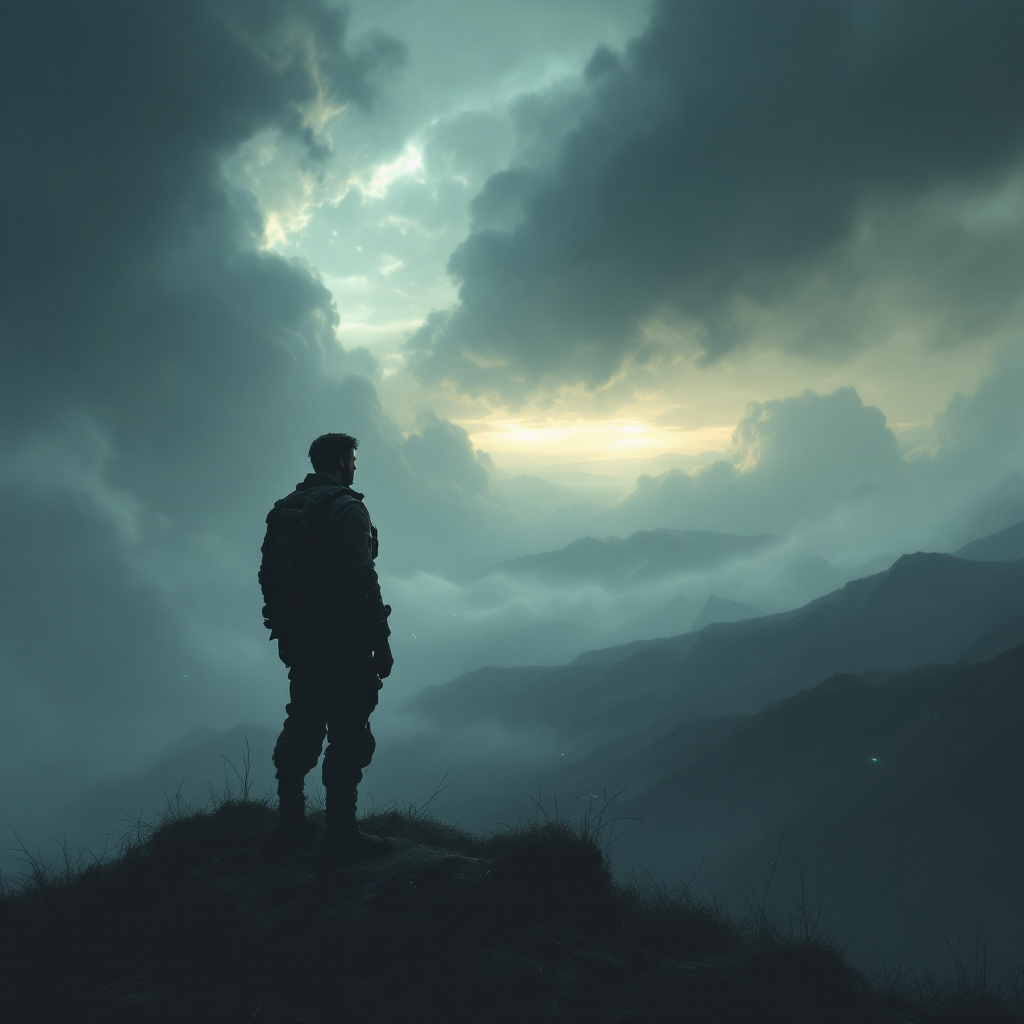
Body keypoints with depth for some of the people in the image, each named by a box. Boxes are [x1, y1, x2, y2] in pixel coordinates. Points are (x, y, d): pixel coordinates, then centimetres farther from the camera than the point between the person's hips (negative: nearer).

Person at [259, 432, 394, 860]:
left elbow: (268, 576, 17)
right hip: (341, 641, -8)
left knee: (302, 728, 18)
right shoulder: (345, 506, -12)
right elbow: (361, 579, -20)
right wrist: (380, 640, -17)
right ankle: (341, 833, -4)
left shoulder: (283, 510, 13)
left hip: (296, 641, 8)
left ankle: (291, 821, 25)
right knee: (348, 735, -4)